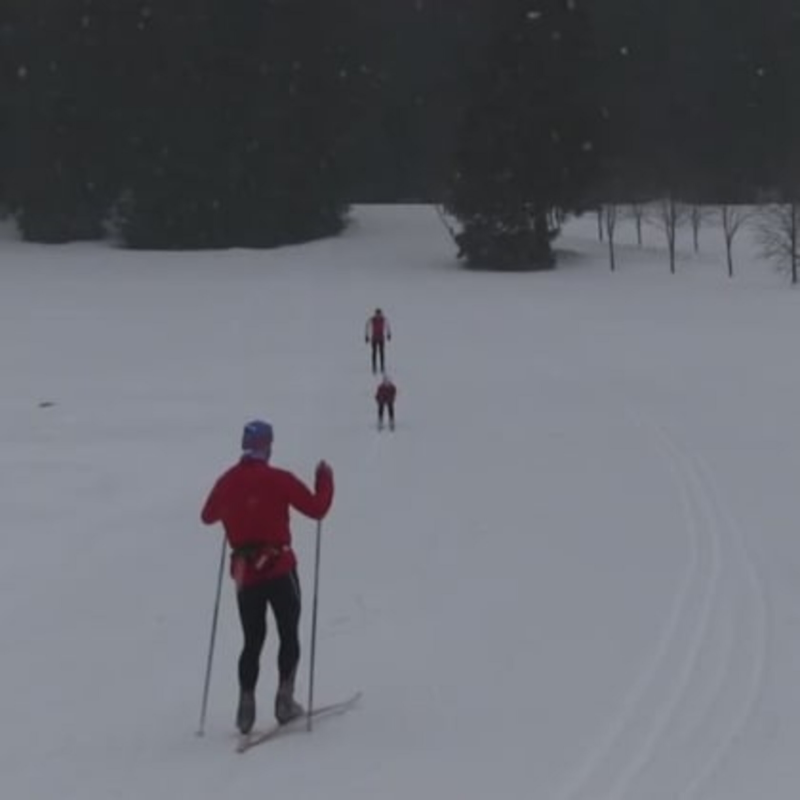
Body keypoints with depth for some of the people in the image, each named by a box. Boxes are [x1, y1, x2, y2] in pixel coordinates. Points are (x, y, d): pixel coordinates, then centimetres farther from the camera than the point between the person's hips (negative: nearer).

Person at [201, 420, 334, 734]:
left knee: (252, 641, 13)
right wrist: (325, 478, 7)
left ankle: (246, 703, 2)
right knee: (289, 635, 9)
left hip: (244, 573, 4)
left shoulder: (227, 482, 2)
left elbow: (207, 516, 19)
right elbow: (316, 508, -9)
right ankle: (285, 699, 1)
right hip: (279, 569, -4)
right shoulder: (278, 480, -11)